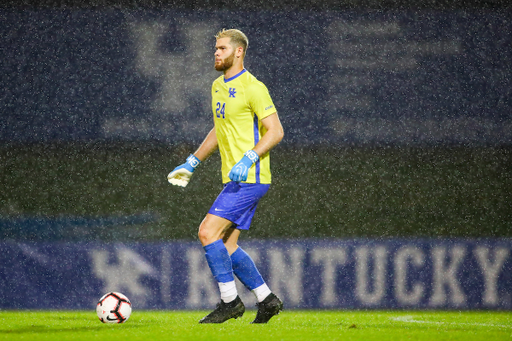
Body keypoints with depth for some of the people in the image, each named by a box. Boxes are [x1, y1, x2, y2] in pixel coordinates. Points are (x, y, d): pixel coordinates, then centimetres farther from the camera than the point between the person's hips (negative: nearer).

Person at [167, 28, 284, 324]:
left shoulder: (252, 87, -12)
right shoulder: (218, 86, 16)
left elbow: (276, 131, -15)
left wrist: (248, 158, -27)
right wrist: (192, 163, 26)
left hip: (249, 178, -9)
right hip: (235, 180, 9)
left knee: (208, 232, -15)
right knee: (226, 246, 8)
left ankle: (230, 301, -8)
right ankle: (267, 299, 16)